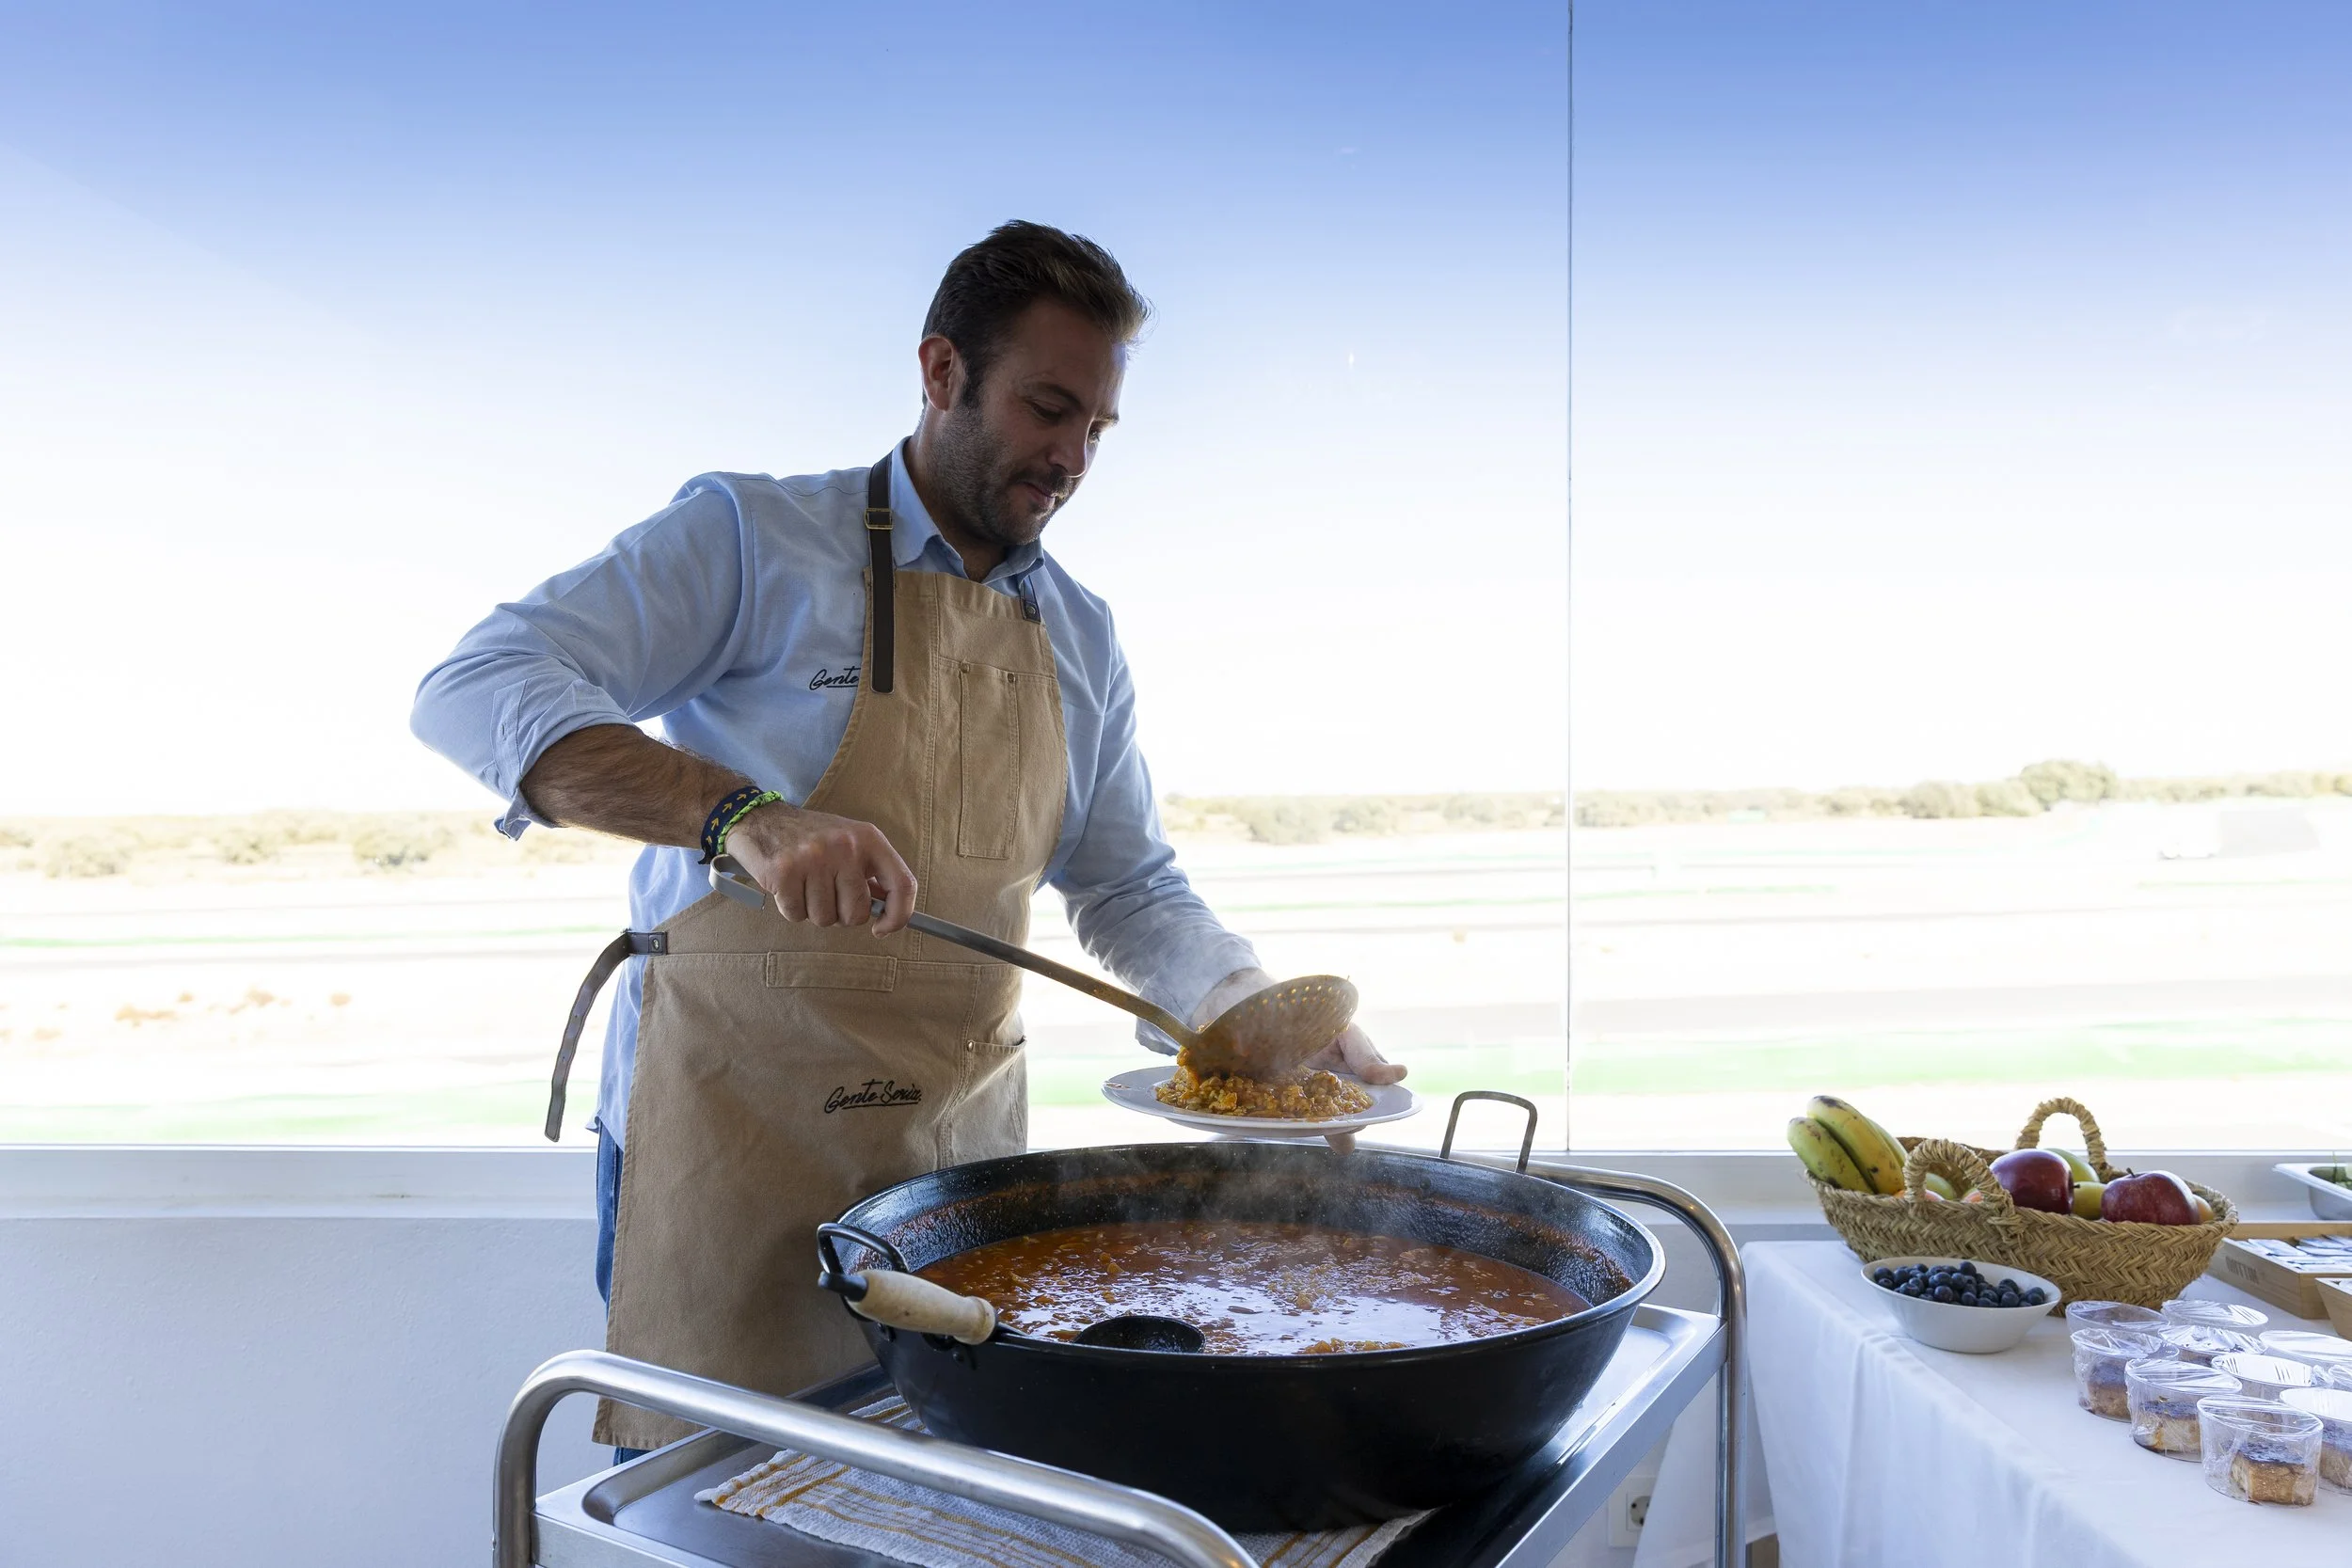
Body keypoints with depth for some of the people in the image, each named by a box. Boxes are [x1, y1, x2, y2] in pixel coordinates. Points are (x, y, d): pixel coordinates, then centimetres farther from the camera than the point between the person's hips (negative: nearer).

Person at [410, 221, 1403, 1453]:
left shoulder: (1083, 637, 10)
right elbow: (474, 691, -17)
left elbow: (1131, 890, 16)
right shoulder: (751, 540, -7)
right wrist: (742, 812, -31)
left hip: (961, 1153, 5)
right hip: (737, 1134, -4)